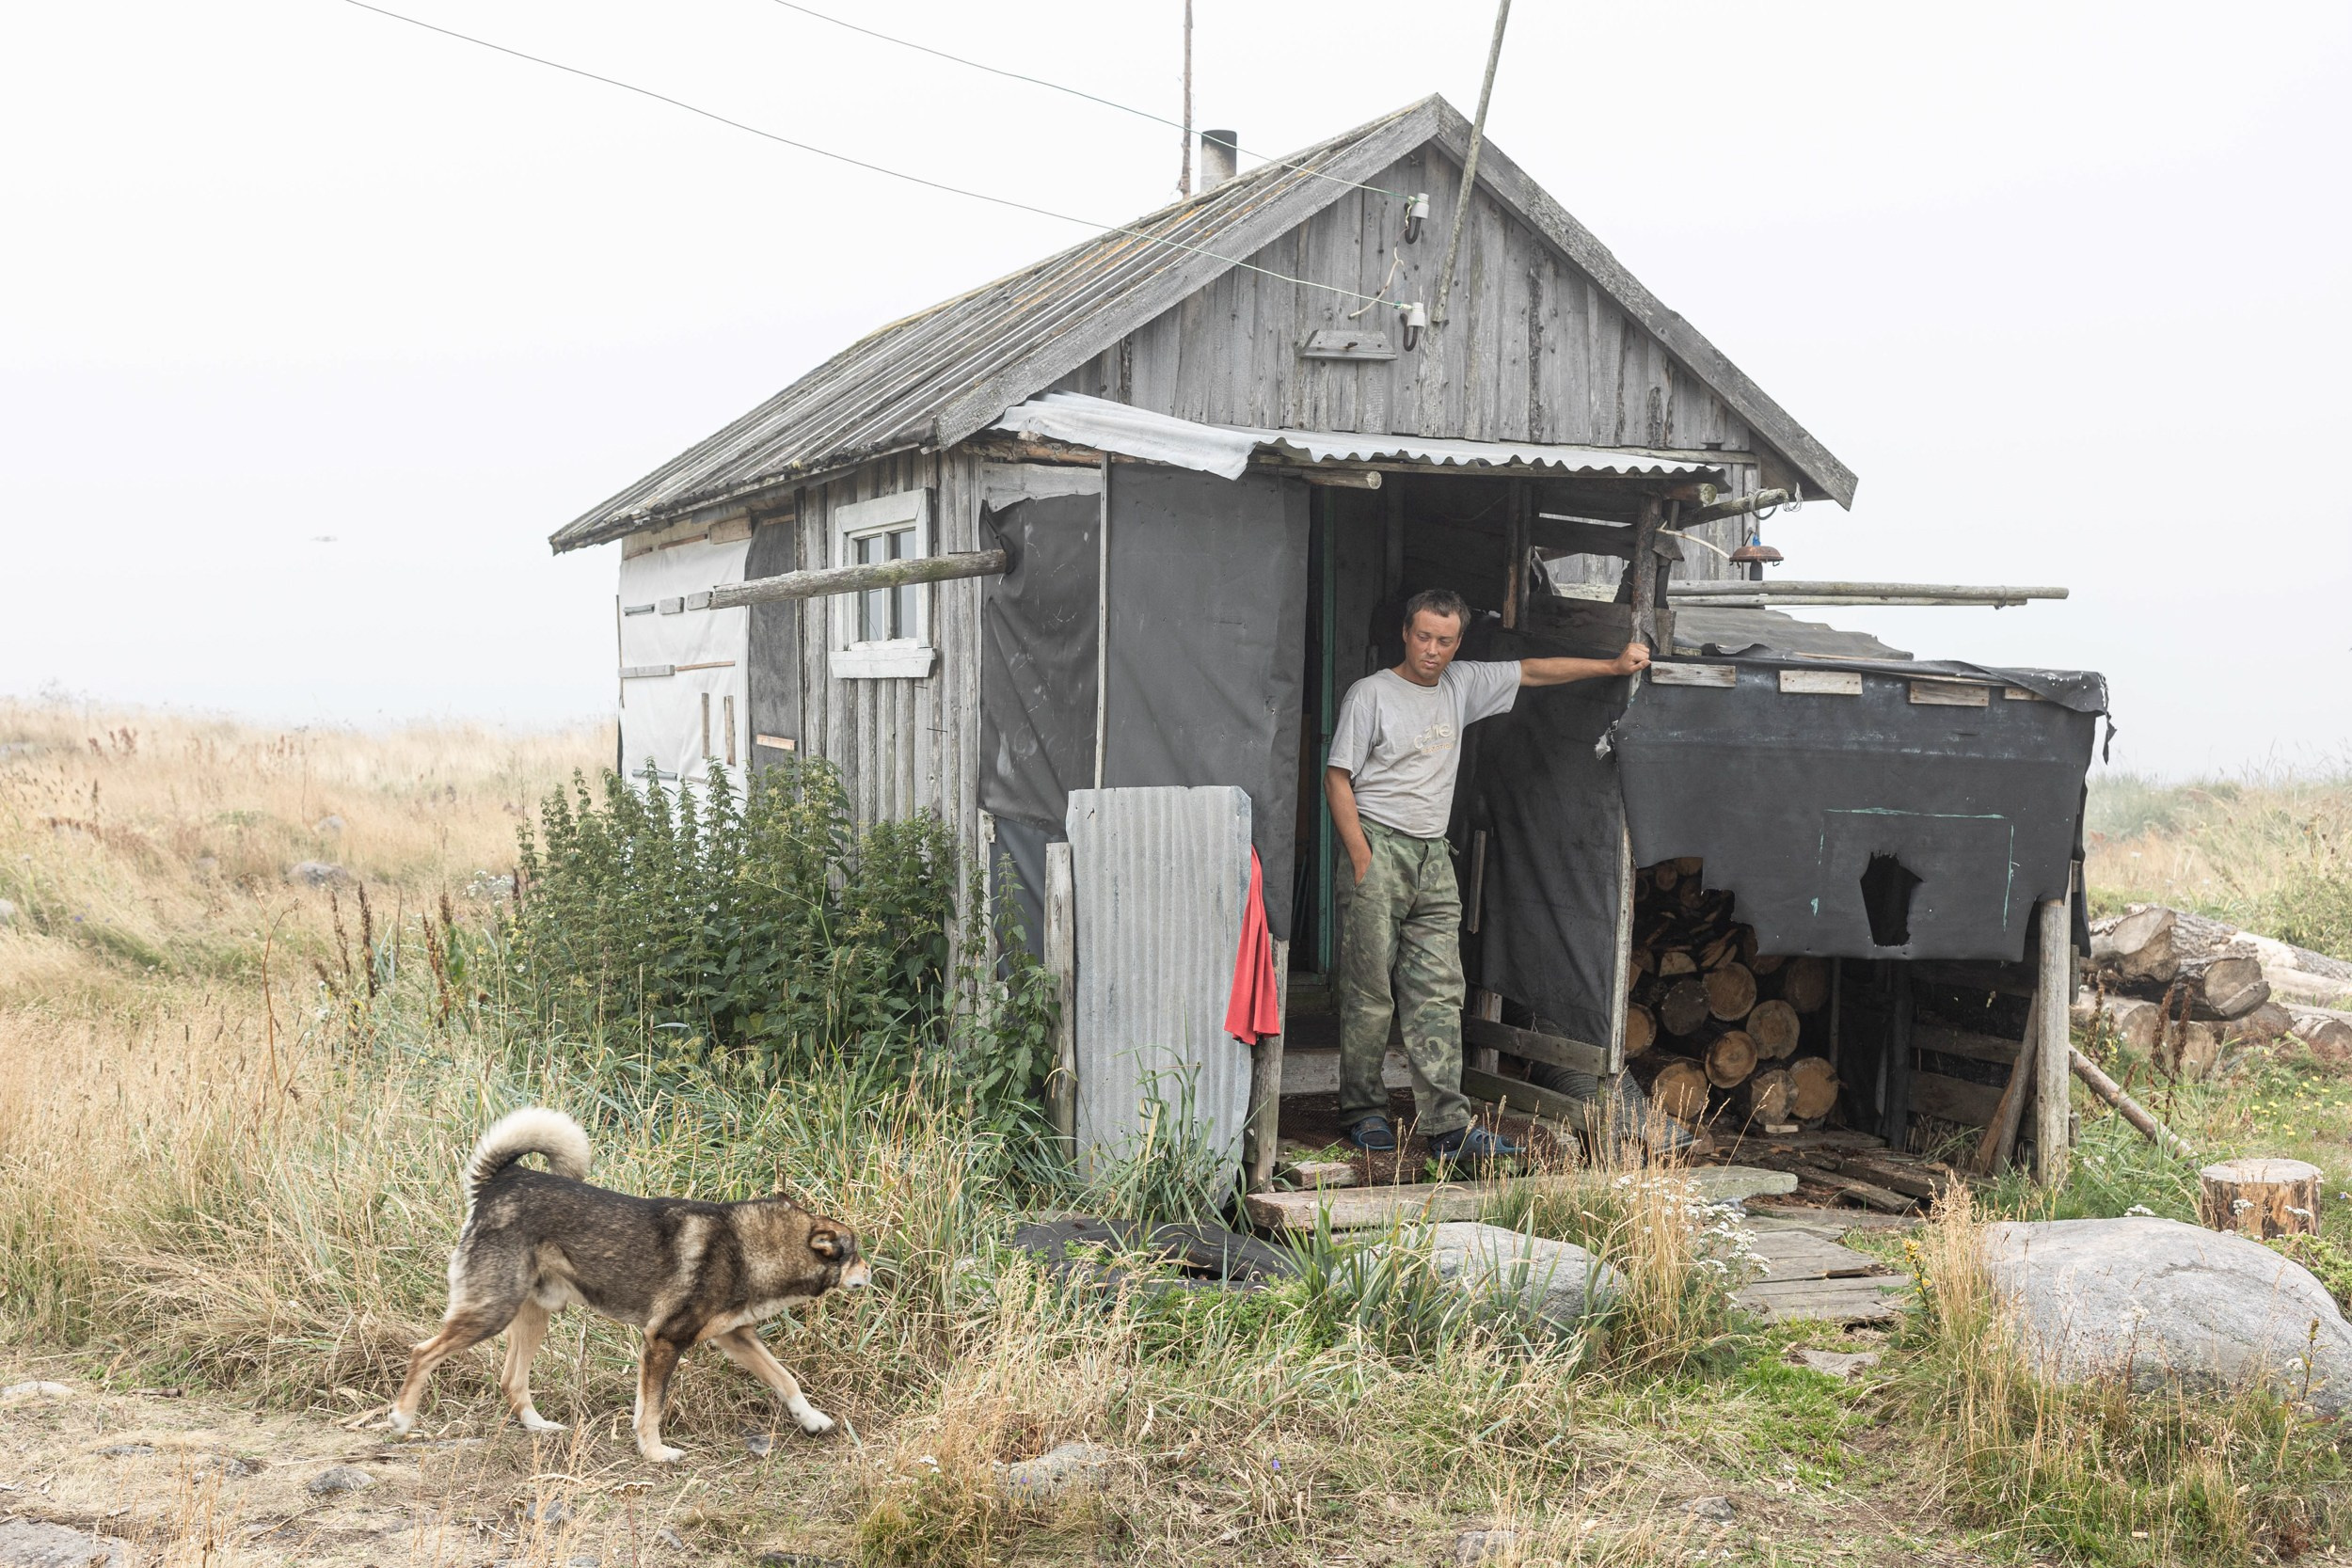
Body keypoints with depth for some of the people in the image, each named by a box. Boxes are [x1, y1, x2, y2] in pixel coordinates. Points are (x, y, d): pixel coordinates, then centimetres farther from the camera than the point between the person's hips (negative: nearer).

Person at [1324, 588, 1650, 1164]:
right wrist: (1362, 859, -13)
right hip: (1379, 847, -5)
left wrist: (1613, 665, 18)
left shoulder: (1461, 685, 13)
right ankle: (1362, 1112, 8)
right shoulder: (1370, 694, -4)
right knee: (1369, 992, -3)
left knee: (1439, 996, -2)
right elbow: (1338, 778, -6)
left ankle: (1447, 1127, -6)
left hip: (1434, 858, 5)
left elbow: (1531, 671, 21)